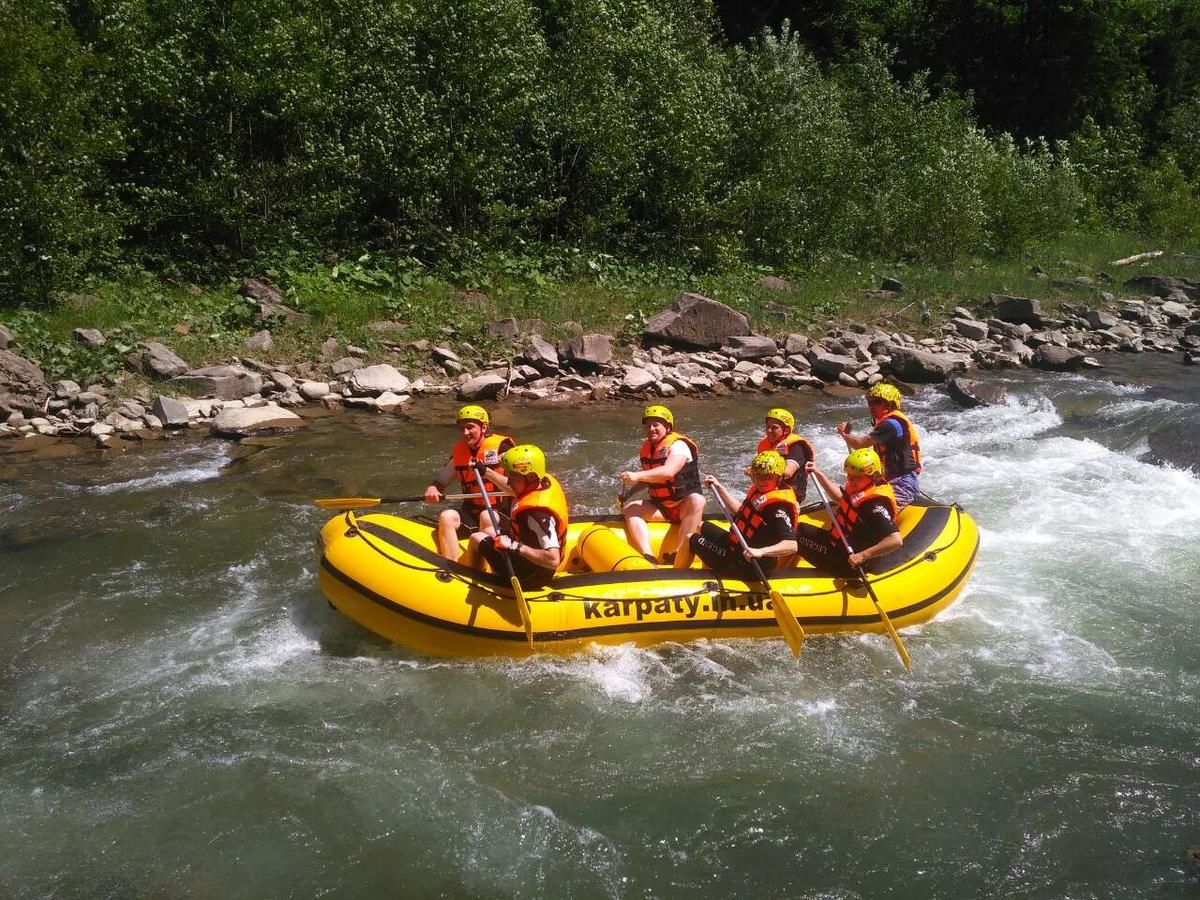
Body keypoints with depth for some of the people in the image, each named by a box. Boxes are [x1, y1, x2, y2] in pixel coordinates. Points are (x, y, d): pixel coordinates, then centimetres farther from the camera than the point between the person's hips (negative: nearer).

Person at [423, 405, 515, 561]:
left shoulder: (501, 447, -6)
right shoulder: (459, 451, 9)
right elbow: (439, 482, 13)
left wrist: (486, 471, -26)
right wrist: (432, 489, -11)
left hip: (502, 514, -4)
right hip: (471, 512, 4)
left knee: (486, 517, -36)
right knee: (446, 517, -24)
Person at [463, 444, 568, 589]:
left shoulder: (537, 513, -37)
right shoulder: (546, 480, -9)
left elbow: (553, 559, -43)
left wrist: (515, 546, -39)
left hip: (531, 577, -10)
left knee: (476, 539, 5)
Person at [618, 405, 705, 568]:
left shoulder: (678, 445, -14)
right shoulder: (647, 448, 8)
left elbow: (668, 472, -33)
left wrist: (637, 476, -42)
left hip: (685, 507, -6)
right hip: (660, 508, 6)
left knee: (697, 500, -37)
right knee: (629, 508, -17)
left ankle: (679, 563, -45)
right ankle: (649, 559, -36)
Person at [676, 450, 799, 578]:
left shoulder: (777, 507, -27)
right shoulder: (760, 491, 2)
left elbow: (792, 546, -35)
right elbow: (742, 511, 20)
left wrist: (761, 552, -48)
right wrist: (719, 487, 20)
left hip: (747, 567, -10)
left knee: (690, 540, 0)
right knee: (700, 527, 24)